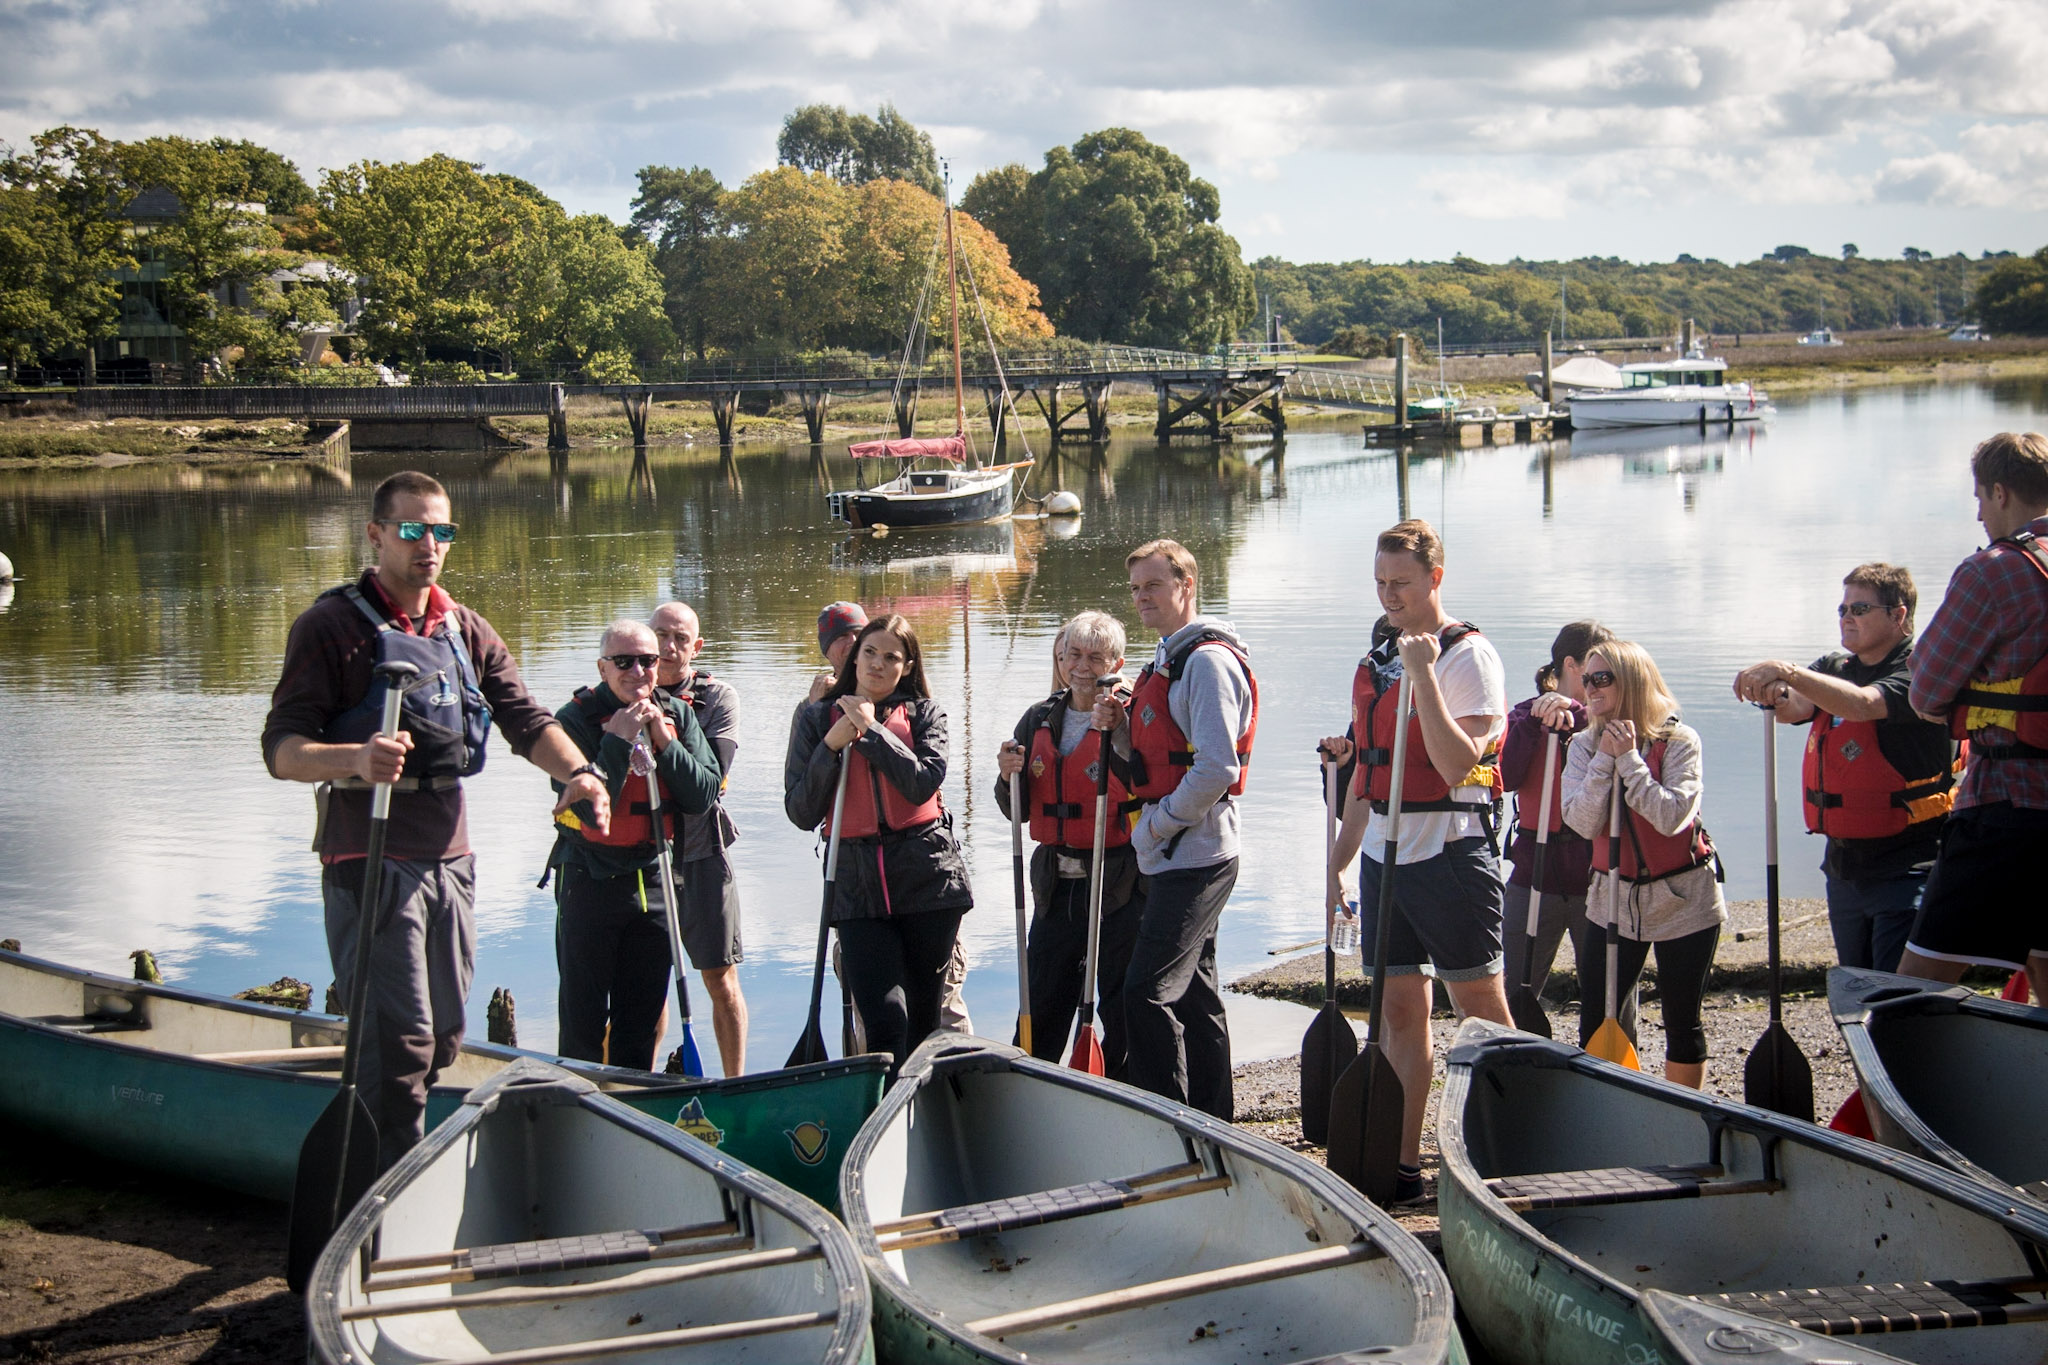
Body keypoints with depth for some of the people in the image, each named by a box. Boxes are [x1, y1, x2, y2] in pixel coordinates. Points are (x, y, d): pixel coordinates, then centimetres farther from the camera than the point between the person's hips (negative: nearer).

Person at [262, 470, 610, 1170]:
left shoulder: (466, 631, 15)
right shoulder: (331, 625, -5)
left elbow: (525, 719, 8)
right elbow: (282, 748, -12)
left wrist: (577, 771, -13)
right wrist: (354, 758, -33)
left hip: (449, 857, 7)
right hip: (369, 861, -7)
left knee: (442, 1039, 14)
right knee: (400, 1040, -11)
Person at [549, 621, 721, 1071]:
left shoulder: (678, 715, 4)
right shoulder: (576, 719, -10)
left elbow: (703, 796, -3)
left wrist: (664, 743, -13)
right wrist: (617, 740, -22)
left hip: (654, 879, 4)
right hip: (589, 879, -4)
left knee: (643, 1017, 12)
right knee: (583, 1018, 0)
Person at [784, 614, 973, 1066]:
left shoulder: (924, 713, 8)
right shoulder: (818, 719, 9)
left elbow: (924, 783, -11)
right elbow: (801, 814, 2)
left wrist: (871, 728, -9)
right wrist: (832, 745, -8)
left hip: (927, 878, 0)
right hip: (857, 887, 0)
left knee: (923, 1020, 8)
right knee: (885, 1020, -14)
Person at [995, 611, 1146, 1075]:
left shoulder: (1128, 718, -7)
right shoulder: (1039, 721, 10)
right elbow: (1018, 812, 15)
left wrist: (1110, 731, -30)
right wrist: (1009, 777, -5)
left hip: (1119, 884, -5)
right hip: (1056, 884, 6)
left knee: (1121, 1010, 3)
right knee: (1041, 1005, 13)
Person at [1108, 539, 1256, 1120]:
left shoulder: (1207, 660, -14)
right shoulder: (1169, 659, 17)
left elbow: (1216, 771, -23)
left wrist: (1156, 825, -15)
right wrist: (1124, 726, 3)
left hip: (1193, 858, -10)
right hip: (1179, 857, 10)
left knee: (1147, 992, -13)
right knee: (1195, 995, 14)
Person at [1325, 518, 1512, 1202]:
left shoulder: (1468, 655, -9)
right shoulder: (1377, 660, 14)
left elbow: (1457, 764, -21)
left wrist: (1423, 673, -25)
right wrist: (1340, 857, 17)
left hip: (1450, 851, -7)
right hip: (1384, 855, 7)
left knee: (1483, 1012, -1)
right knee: (1401, 1010, 9)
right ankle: (1404, 1164, 13)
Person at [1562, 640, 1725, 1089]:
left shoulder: (1678, 741, -9)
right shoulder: (1586, 745, 1)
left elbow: (1671, 817, -22)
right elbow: (1583, 822, -12)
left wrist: (1629, 760, -21)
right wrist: (1606, 760, -19)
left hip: (1683, 900, -3)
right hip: (1613, 900, 3)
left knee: (1682, 1020, 6)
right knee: (1594, 1022, -2)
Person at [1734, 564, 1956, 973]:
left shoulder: (1917, 673, -10)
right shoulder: (1834, 669, 13)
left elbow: (1861, 704, -30)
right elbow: (1796, 708, -7)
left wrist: (1789, 672, -41)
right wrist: (1774, 695, -30)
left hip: (1906, 872, -8)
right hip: (1845, 868, 8)